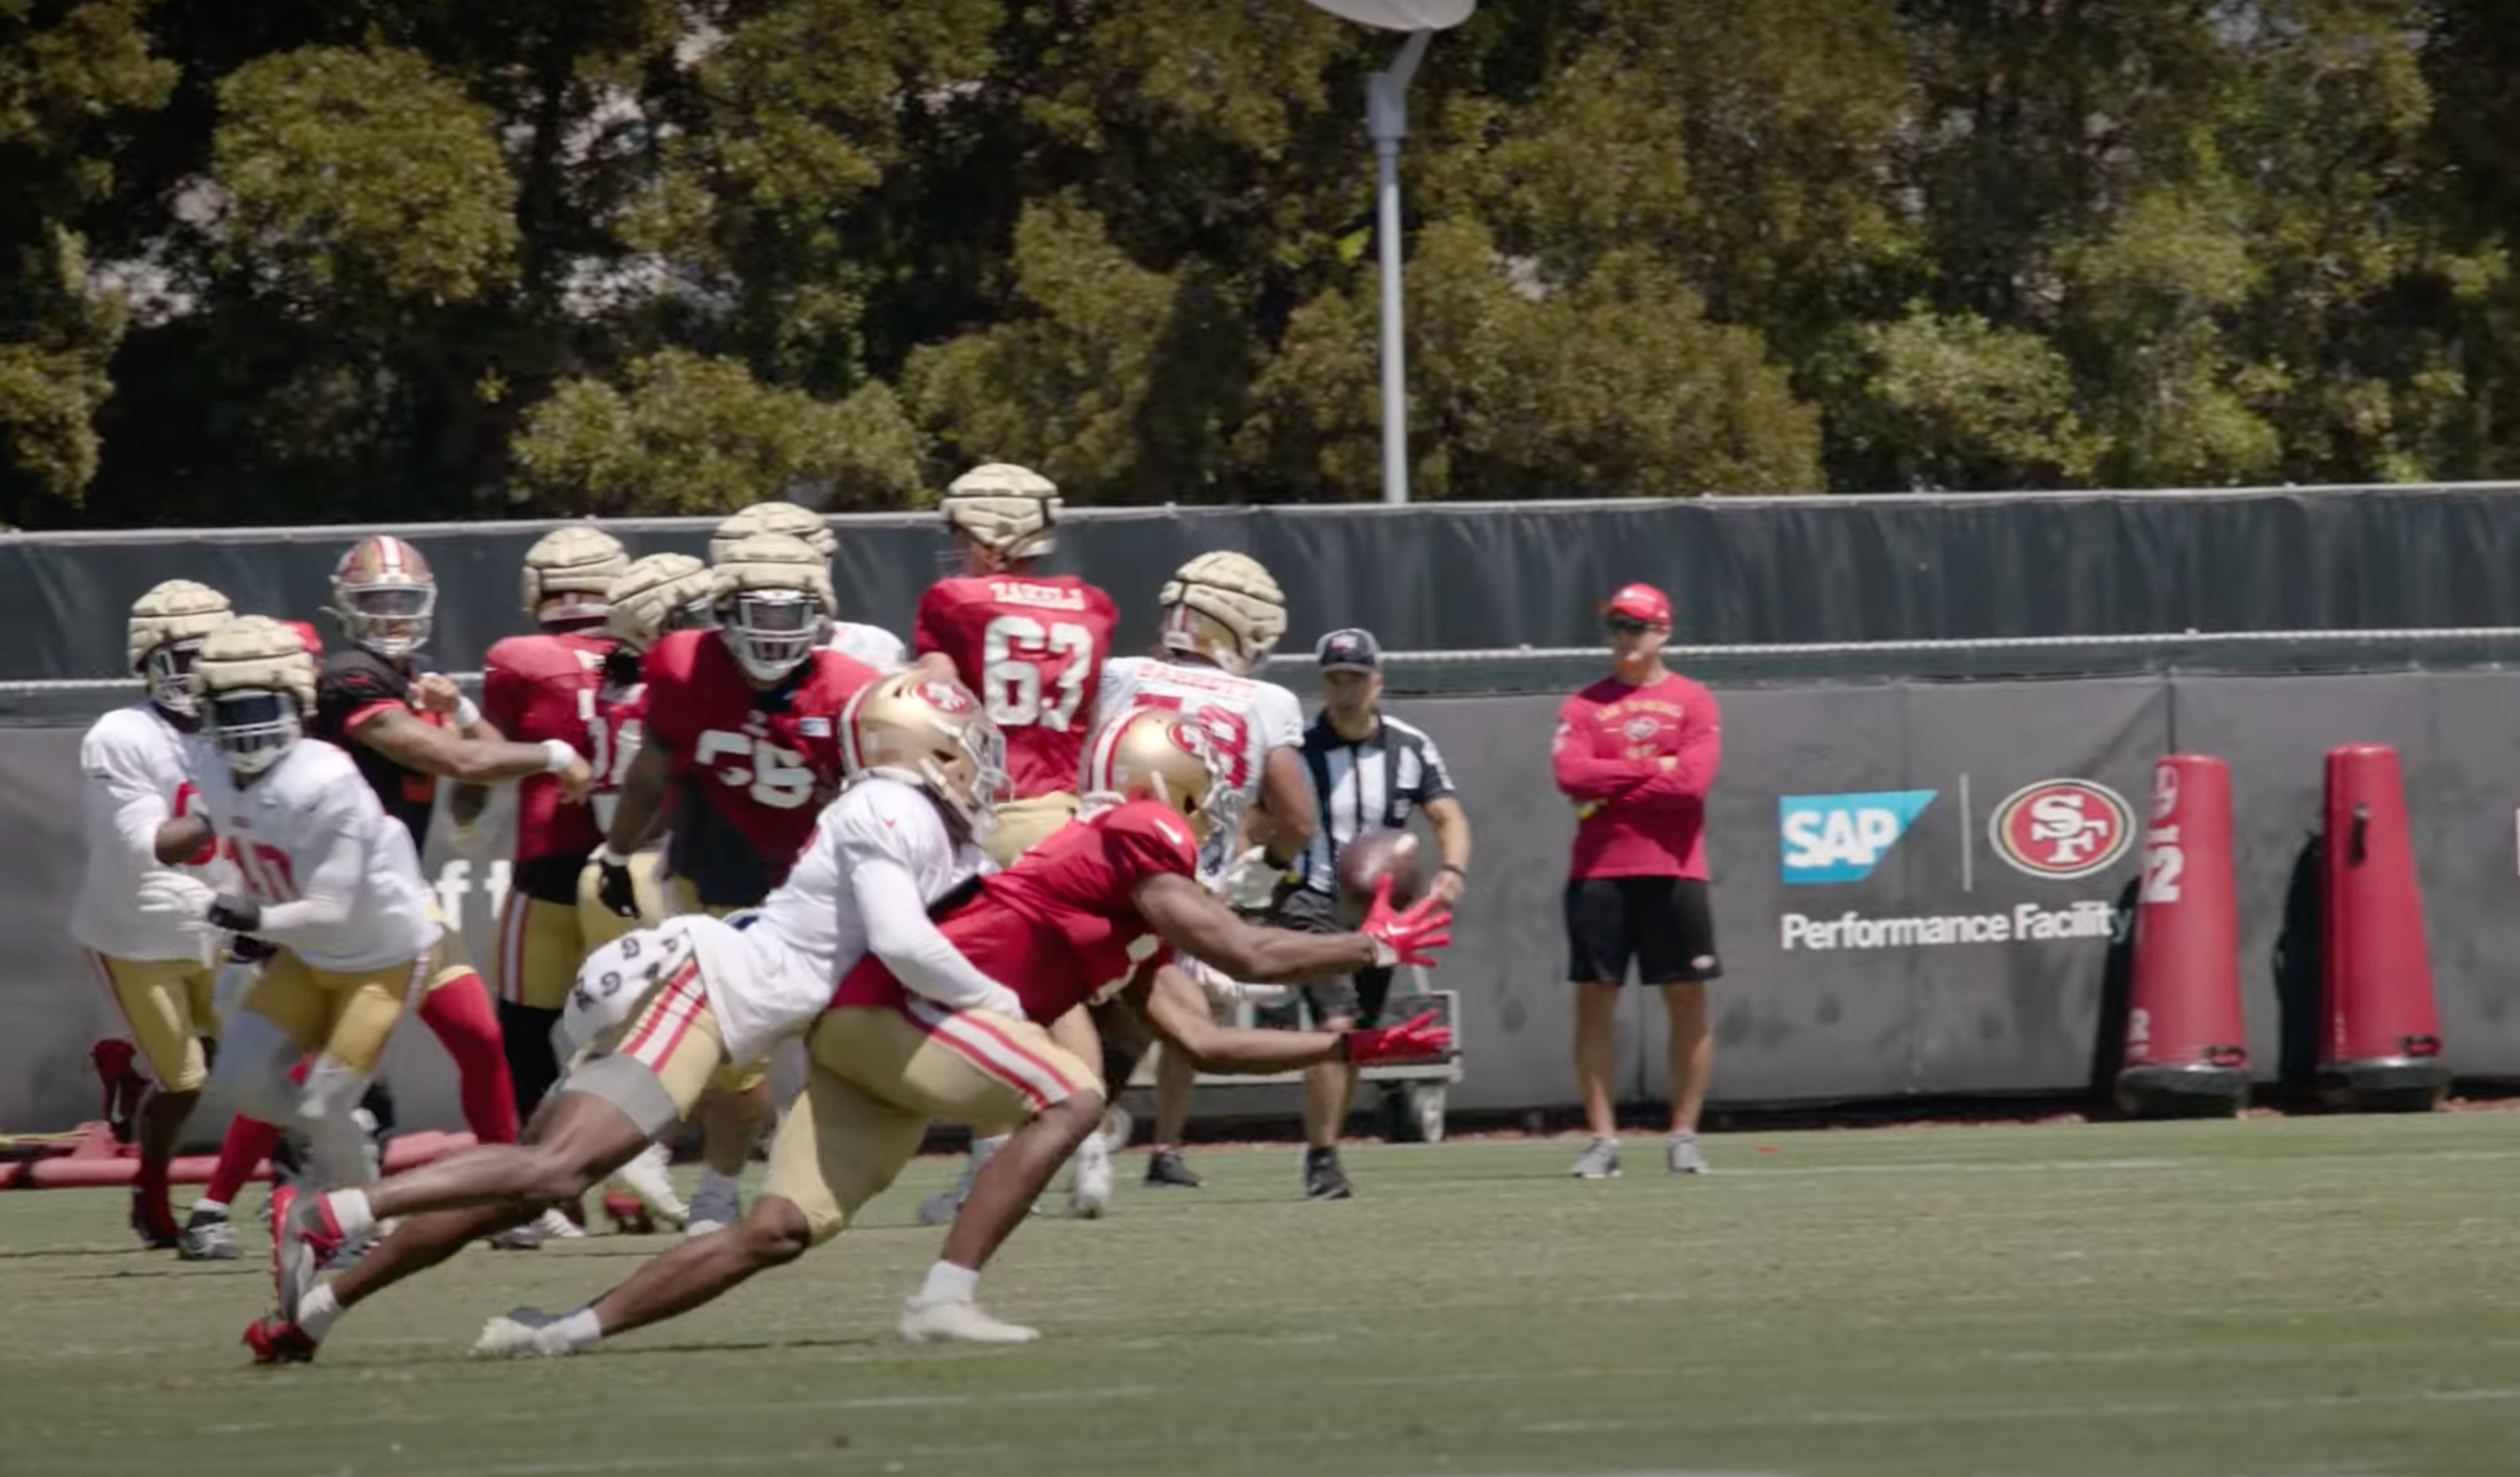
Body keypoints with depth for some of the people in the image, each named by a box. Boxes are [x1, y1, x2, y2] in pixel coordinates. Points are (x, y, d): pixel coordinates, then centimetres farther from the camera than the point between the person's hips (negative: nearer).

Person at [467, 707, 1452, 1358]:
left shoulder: (1137, 933, 24)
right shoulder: (1137, 837, -6)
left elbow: (1201, 1040, 24)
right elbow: (1246, 956, -12)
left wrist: (1348, 1048, 23)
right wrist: (1374, 948, 1)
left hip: (866, 1019, 9)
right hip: (894, 1002, -9)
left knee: (778, 1232, 3)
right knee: (1067, 1102, -13)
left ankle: (566, 1329, 0)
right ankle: (944, 1299, -18)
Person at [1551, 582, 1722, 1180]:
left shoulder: (1693, 702, 5)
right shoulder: (1584, 705, 10)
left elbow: (1691, 780, -9)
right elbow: (1572, 773, -6)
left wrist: (1609, 790, -7)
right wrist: (1653, 769, -9)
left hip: (1673, 872, -1)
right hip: (1598, 873, 1)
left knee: (1687, 1000, 0)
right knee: (1594, 998, -1)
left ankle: (1684, 1135, 7)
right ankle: (1602, 1138, 3)